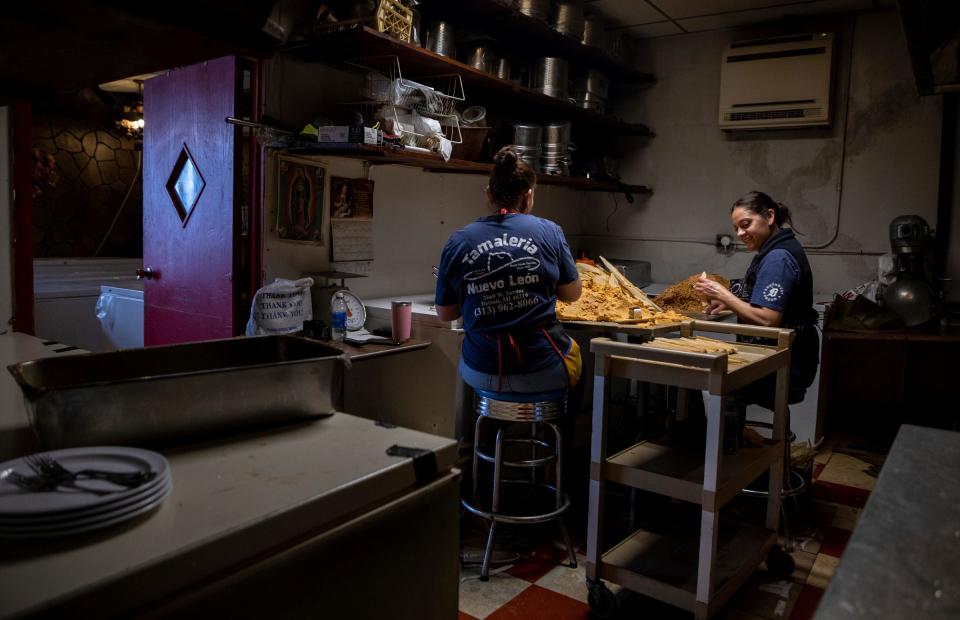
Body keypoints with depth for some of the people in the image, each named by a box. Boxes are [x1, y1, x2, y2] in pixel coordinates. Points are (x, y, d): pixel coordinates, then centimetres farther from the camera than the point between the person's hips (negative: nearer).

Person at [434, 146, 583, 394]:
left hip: (481, 374, 1)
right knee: (573, 348, 31)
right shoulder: (549, 231, -6)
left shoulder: (458, 242, -5)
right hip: (546, 373, -1)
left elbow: (444, 313, 3)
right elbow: (572, 294, 5)